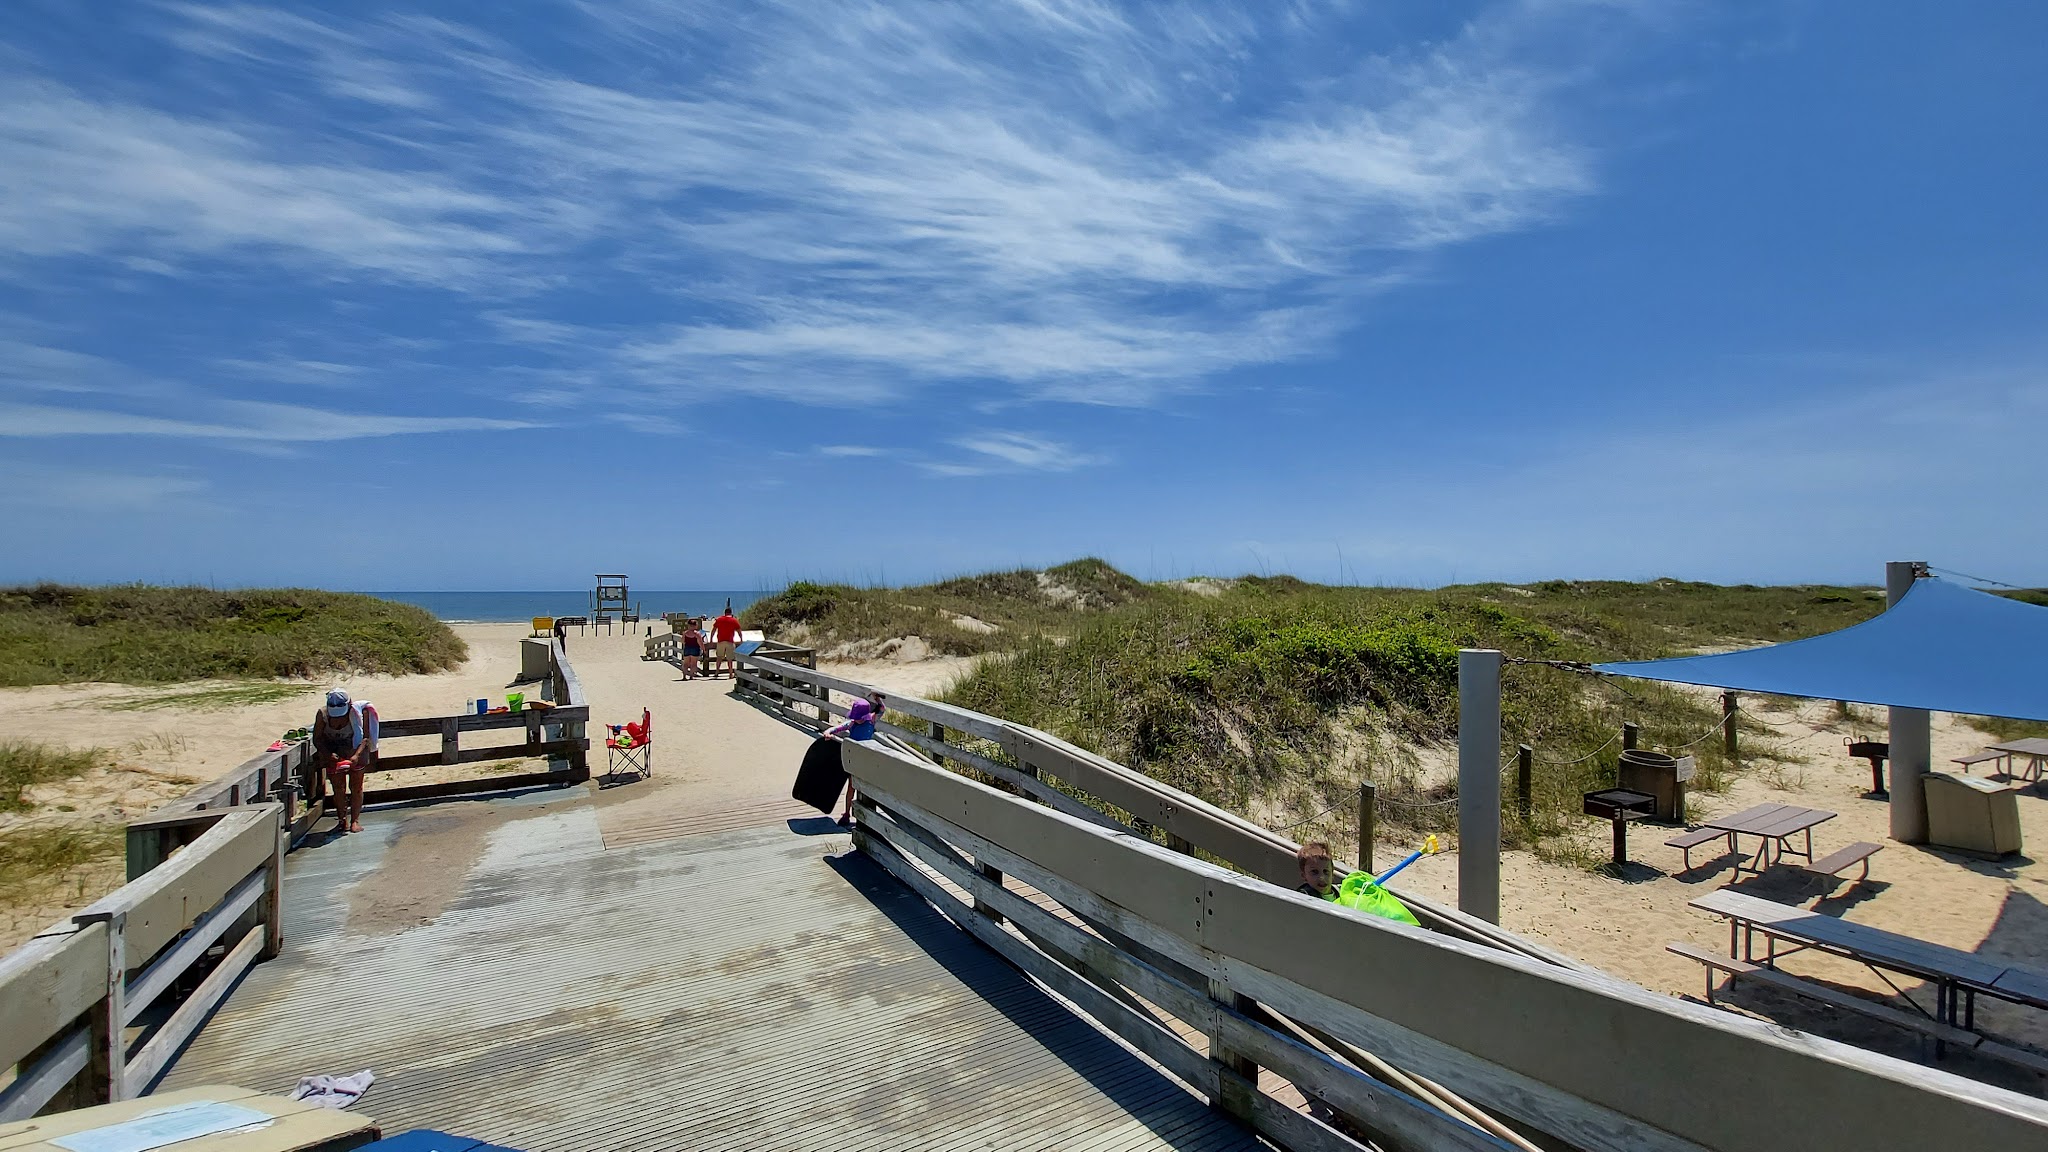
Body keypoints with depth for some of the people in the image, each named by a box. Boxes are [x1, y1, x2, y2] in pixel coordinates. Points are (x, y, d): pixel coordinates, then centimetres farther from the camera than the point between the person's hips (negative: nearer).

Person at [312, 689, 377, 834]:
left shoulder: (358, 711, -20)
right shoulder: (322, 714, -14)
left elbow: (366, 736, -19)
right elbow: (317, 739, -8)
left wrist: (357, 755, -32)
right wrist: (328, 754, -24)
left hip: (356, 752, -2)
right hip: (333, 755, 2)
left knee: (356, 787, 3)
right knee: (338, 788, 2)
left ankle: (355, 819, 12)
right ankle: (342, 820, 15)